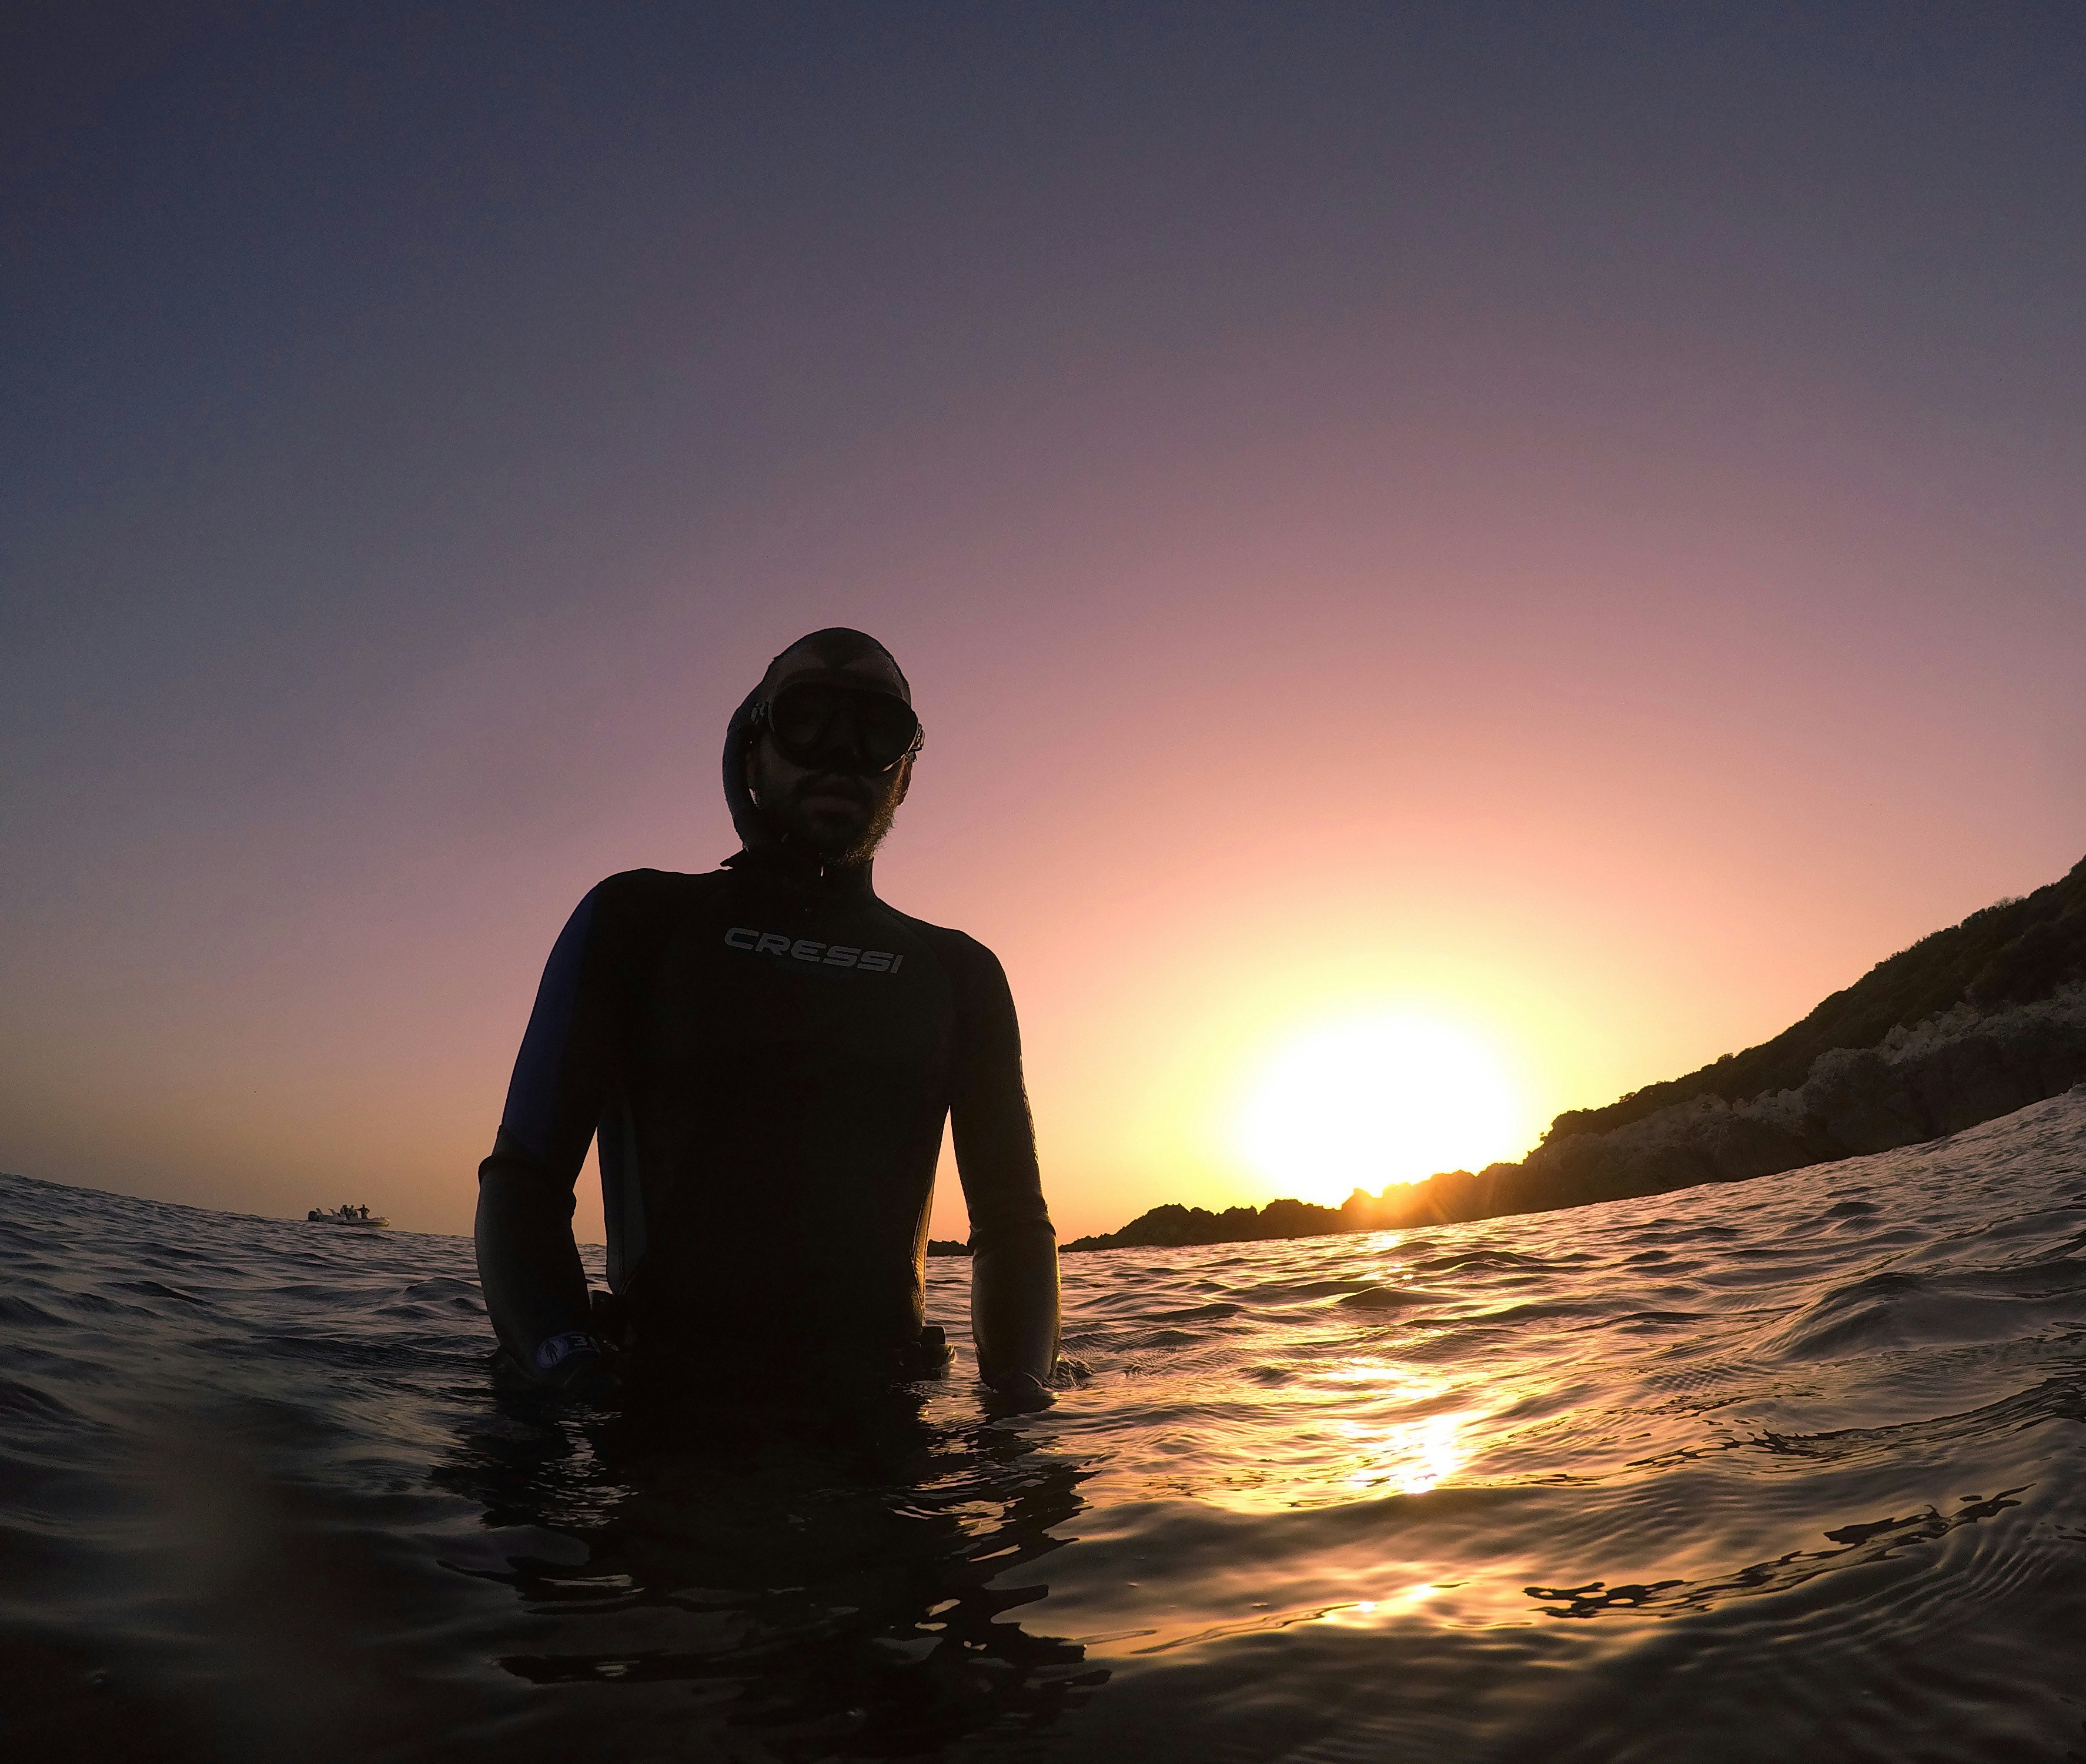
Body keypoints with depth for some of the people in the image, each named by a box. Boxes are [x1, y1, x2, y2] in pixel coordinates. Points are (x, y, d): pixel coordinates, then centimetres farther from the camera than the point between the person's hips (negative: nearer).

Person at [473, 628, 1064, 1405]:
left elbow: (1013, 1219, 17)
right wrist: (565, 1358, -13)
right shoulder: (640, 919, 10)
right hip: (658, 1407, -1)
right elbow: (524, 1175, 6)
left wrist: (1020, 1392, -1)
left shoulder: (955, 973, 16)